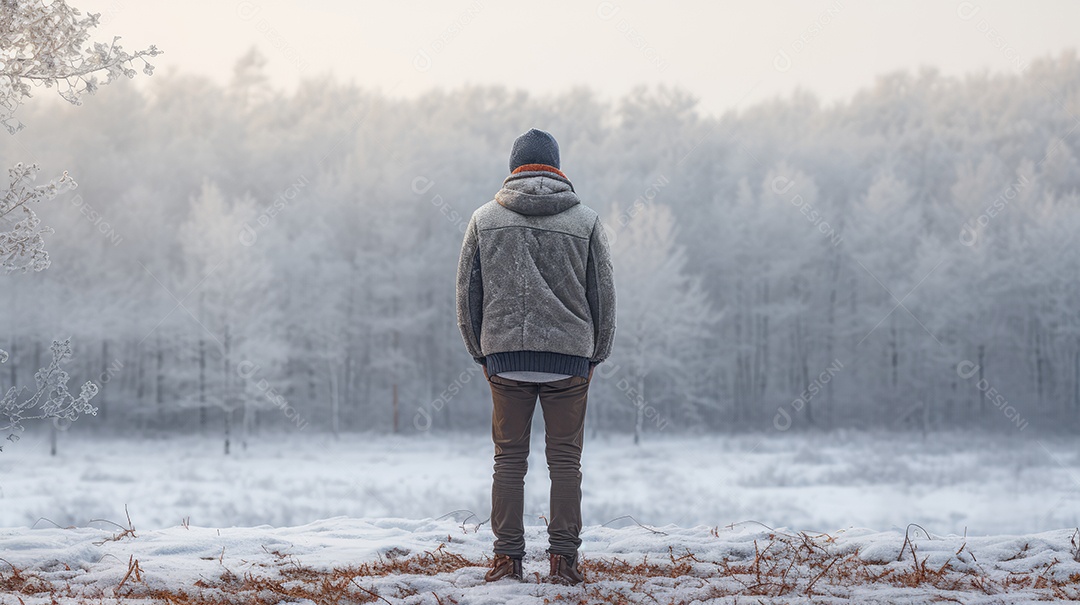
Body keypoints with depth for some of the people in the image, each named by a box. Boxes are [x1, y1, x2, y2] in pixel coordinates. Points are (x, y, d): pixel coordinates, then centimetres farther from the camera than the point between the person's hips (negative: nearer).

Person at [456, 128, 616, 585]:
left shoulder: (485, 219, 5)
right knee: (564, 459, 4)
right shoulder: (585, 220, 3)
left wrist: (480, 352, 16)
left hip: (504, 357, 1)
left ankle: (507, 557, 4)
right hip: (569, 357, -1)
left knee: (509, 459, 6)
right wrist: (595, 355, 14)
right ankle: (563, 558, 2)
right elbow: (603, 295, 5)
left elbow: (467, 294, 8)